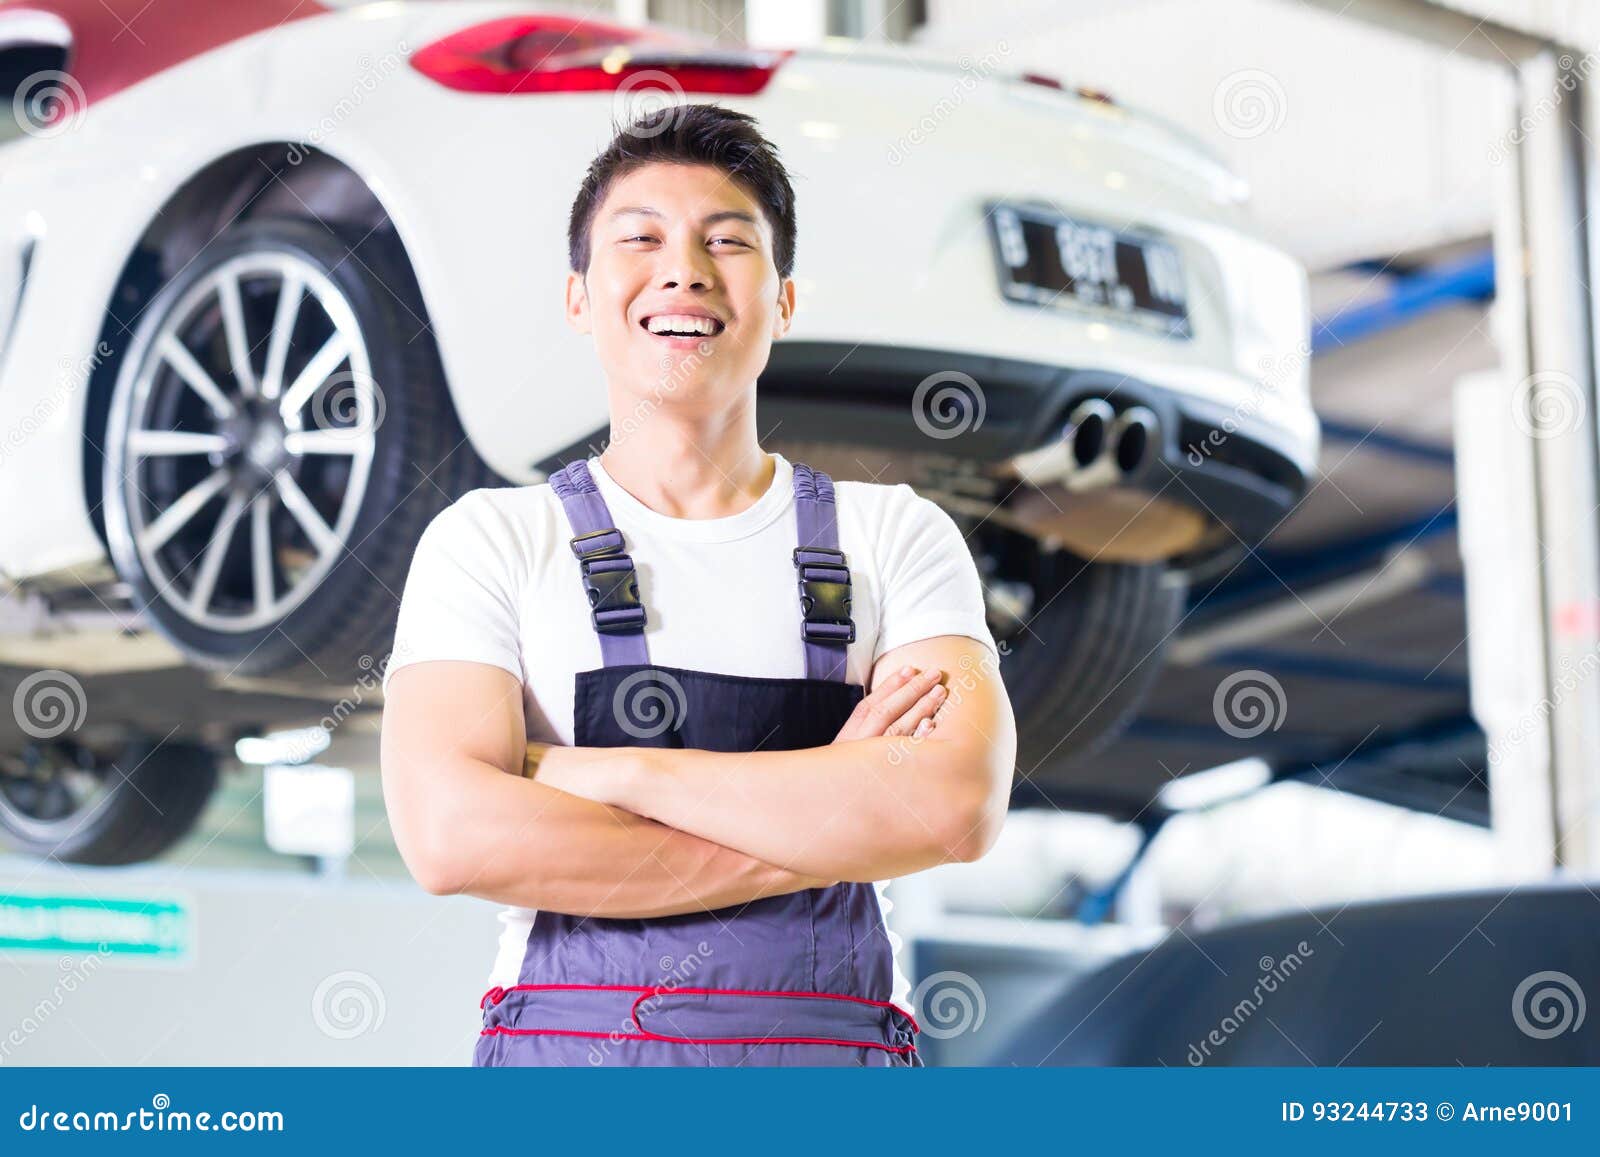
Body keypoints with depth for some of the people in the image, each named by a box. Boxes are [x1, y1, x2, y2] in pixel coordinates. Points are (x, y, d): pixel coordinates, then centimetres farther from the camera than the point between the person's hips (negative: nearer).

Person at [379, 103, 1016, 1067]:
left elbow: (958, 805, -7)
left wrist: (608, 773, -8)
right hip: (564, 1053, 0)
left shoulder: (896, 536, 10)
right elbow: (454, 836, -8)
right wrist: (828, 815, -8)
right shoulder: (492, 539, 8)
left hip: (832, 1050, 1)